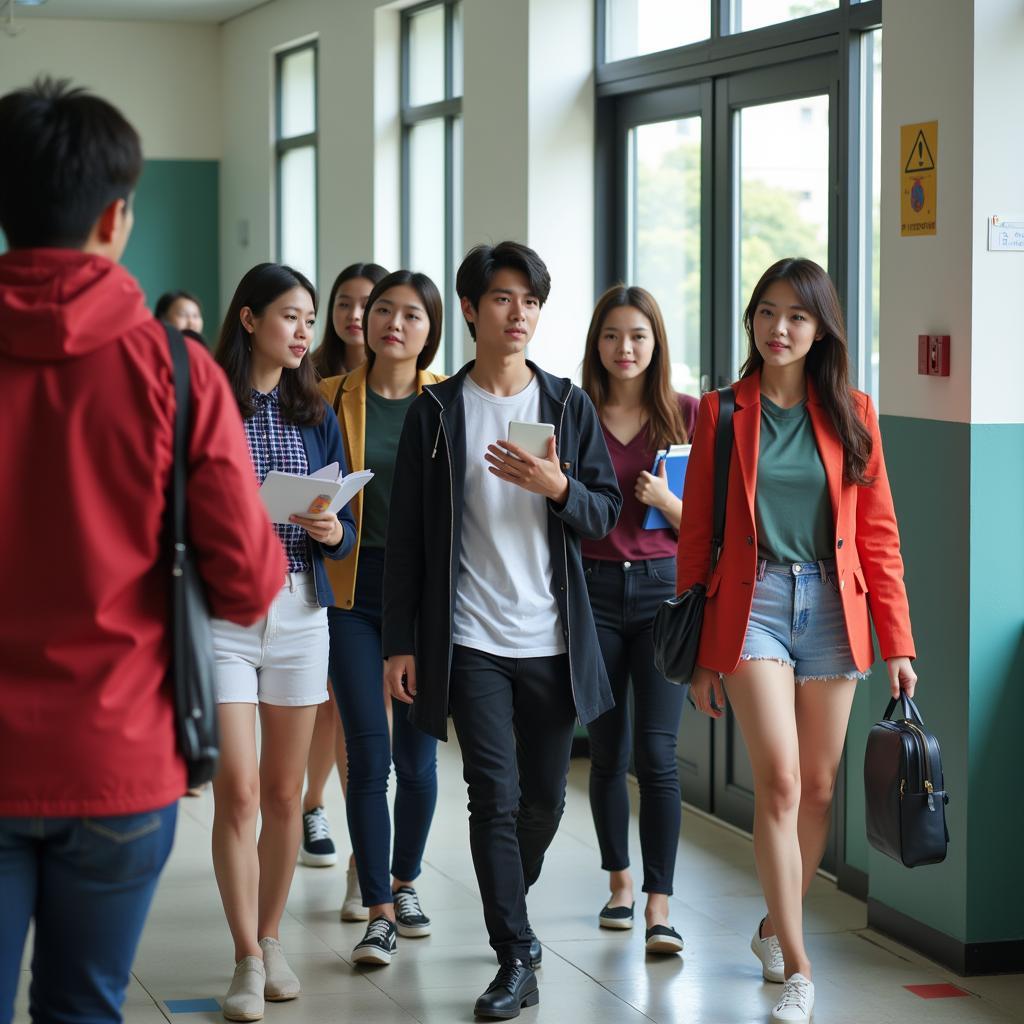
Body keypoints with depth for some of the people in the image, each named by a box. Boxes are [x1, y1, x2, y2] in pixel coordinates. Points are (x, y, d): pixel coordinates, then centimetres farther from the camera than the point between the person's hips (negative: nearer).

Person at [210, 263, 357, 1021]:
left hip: (300, 610, 4)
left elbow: (346, 529, 10)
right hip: (222, 610, -4)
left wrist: (332, 531, -12)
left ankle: (271, 939, 25)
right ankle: (248, 962, 1)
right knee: (238, 790, -8)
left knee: (285, 793, 10)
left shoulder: (316, 414, 10)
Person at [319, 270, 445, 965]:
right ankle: (379, 912, 2)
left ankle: (405, 881, 30)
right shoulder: (331, 398, 4)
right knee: (368, 756, -5)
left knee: (417, 753, 7)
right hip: (353, 587, 0)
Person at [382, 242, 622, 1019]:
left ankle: (508, 913, 36)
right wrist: (400, 642, -2)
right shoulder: (436, 411, 1)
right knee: (497, 796, -7)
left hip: (553, 638, 2)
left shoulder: (569, 406, 6)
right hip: (471, 638, -2)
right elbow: (407, 534, 1)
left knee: (544, 799, 10)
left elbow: (606, 513, 6)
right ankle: (516, 958, 2)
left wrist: (557, 486, -16)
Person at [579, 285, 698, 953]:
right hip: (592, 590, 1)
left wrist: (665, 499, -14)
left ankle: (660, 907, -9)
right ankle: (620, 880, 27)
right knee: (607, 751, 10)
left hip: (664, 587, -1)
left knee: (656, 753, -9)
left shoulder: (687, 416, 2)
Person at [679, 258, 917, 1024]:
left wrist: (897, 643, 1)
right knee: (779, 781, -13)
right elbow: (697, 538, 4)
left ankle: (776, 927, 31)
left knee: (820, 788, 8)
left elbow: (879, 535, 5)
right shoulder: (722, 412, 1)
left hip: (832, 609, 2)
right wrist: (697, 656, 2)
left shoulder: (851, 413, 5)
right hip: (753, 605, -2)